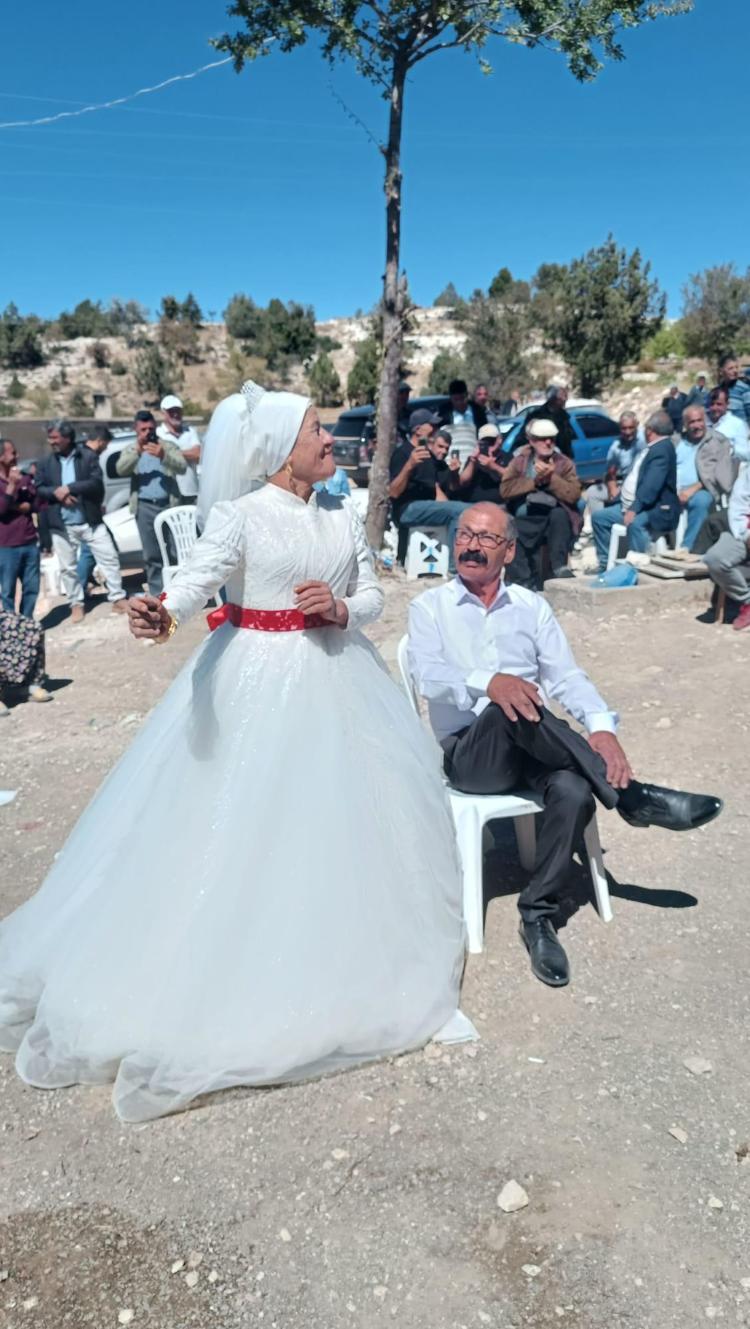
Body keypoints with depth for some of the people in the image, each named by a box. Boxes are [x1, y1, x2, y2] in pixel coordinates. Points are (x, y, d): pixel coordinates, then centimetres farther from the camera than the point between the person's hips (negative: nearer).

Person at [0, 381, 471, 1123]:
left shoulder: (342, 514, 8)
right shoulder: (238, 513, -8)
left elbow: (373, 595, 10)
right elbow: (200, 576, -25)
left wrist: (340, 607, -11)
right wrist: (162, 611, -46)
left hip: (336, 676, 5)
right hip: (258, 681, -5)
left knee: (349, 810, 8)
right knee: (251, 821, -1)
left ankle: (337, 955, 27)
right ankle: (246, 963, 18)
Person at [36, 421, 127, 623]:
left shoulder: (88, 456, -2)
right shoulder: (45, 464, 7)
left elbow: (96, 484, -12)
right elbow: (39, 490, 2)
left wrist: (69, 488, -16)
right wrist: (56, 492, -17)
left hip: (91, 521, -2)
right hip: (62, 525, 2)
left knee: (110, 559, -1)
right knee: (67, 568, 8)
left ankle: (117, 599, 10)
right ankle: (76, 604, 22)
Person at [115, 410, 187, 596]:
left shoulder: (168, 445, 8)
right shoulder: (130, 449, 13)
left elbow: (182, 467, -6)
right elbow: (121, 470, -5)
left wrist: (163, 456, -22)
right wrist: (137, 450, -15)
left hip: (169, 504, -1)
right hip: (145, 507, 1)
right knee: (152, 554, 5)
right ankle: (157, 593, 11)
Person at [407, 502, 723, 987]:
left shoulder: (532, 606, 12)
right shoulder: (429, 607, 5)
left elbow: (565, 675, 1)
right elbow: (430, 678, -13)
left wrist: (601, 725, -19)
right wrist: (488, 683, -34)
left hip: (534, 751, 3)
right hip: (469, 754, -2)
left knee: (574, 792, -30)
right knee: (513, 709, -35)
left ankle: (539, 915, -12)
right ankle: (631, 796, -24)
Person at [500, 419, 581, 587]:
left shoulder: (564, 463, 9)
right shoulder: (519, 461, 11)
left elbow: (574, 495, -6)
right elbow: (505, 490, -6)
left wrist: (551, 478, -15)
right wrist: (535, 481, -11)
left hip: (554, 519, 0)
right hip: (525, 521, 0)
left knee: (559, 513, -35)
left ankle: (560, 566, -24)